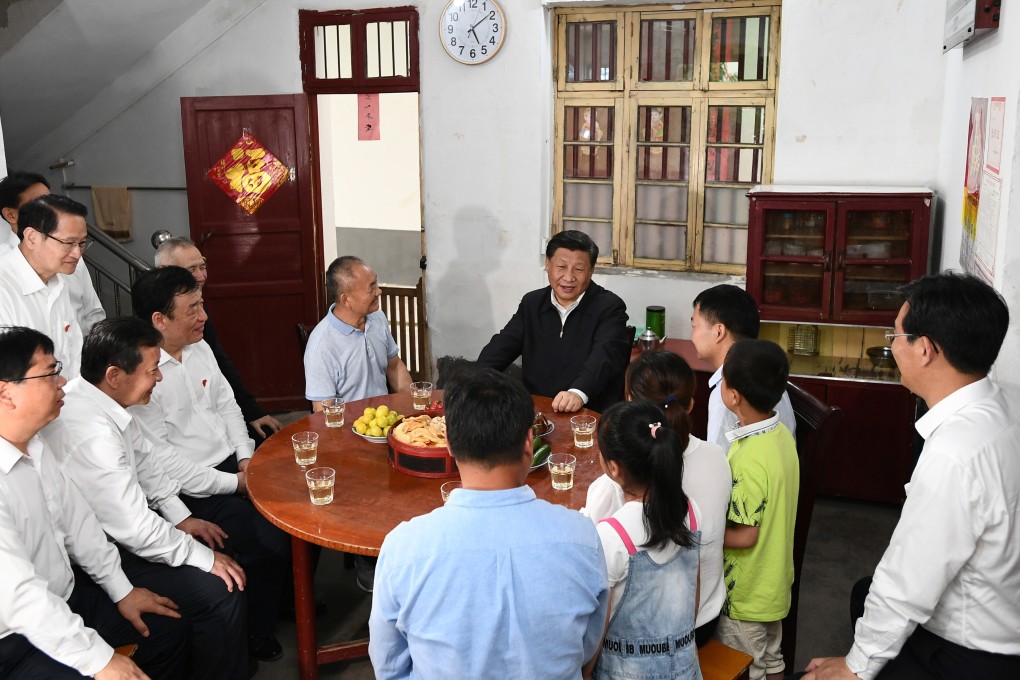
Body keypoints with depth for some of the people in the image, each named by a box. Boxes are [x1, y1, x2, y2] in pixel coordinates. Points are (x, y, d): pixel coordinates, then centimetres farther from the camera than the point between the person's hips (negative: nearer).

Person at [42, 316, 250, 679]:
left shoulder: (99, 398, -4)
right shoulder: (91, 431, -32)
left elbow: (143, 460, 13)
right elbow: (135, 529, -28)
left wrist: (183, 517, 9)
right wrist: (204, 558, -16)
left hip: (118, 530, 10)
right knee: (221, 591, -17)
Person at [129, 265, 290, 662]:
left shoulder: (199, 347, 6)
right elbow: (162, 461, -20)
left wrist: (246, 456, 1)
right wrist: (233, 484, -17)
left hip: (232, 465, 8)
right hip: (190, 492, -8)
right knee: (269, 543, -22)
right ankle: (257, 636, 4)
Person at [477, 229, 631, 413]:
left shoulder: (610, 307, -5)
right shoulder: (531, 303, 11)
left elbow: (605, 355, -21)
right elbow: (502, 346, 6)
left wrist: (579, 393, -40)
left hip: (592, 416, -4)